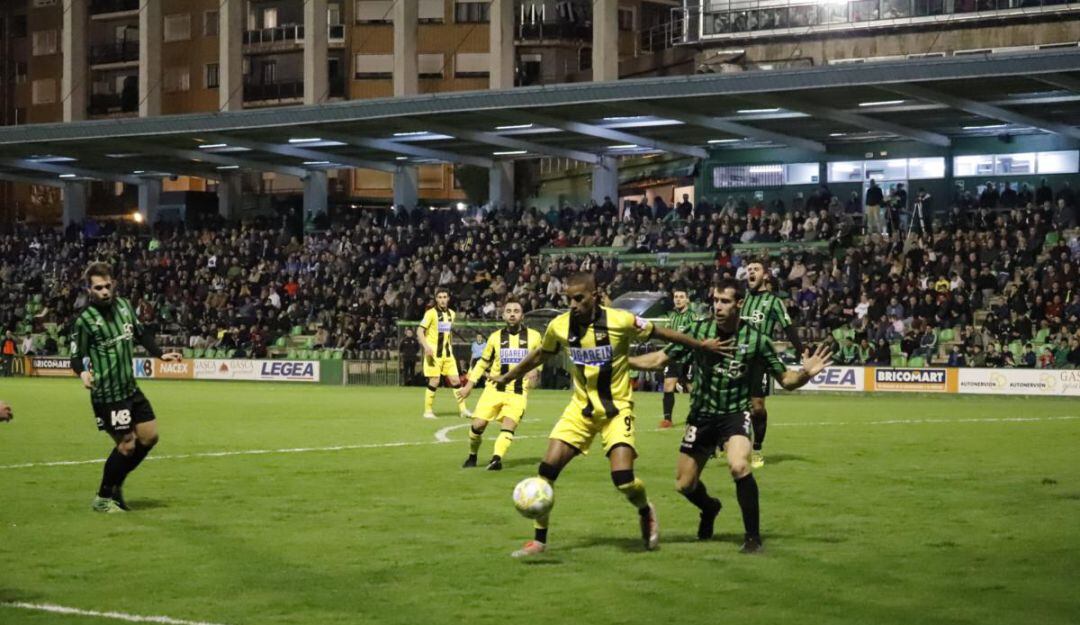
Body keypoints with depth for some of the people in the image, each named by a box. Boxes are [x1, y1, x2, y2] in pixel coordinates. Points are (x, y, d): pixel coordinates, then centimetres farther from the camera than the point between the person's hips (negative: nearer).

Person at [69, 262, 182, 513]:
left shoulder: (123, 305, 3)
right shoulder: (85, 320, -15)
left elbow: (141, 334, 18)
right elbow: (76, 356, -12)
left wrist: (160, 354, 11)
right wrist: (83, 372, -32)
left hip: (130, 388, 7)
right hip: (107, 394, -7)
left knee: (149, 436, 10)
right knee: (127, 445, -5)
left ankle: (115, 485, 27)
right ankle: (103, 498, 13)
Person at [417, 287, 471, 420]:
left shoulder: (452, 314, 10)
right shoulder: (431, 313, -9)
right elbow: (420, 331, -12)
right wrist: (426, 346, -25)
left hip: (447, 353, 5)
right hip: (434, 353, -5)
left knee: (456, 380, 2)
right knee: (434, 382, -4)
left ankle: (462, 409, 10)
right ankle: (428, 411, 7)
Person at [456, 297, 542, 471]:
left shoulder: (533, 337, 1)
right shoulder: (496, 337, 4)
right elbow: (483, 362, 14)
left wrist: (535, 371, -7)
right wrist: (469, 384, 8)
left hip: (519, 392, -1)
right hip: (495, 389, 1)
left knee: (509, 425, -22)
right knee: (478, 425, -5)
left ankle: (497, 459, -29)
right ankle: (472, 456, 18)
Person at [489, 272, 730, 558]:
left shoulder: (620, 321, -17)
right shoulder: (559, 326, -6)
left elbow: (660, 333, -3)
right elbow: (541, 355, 14)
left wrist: (701, 345, 0)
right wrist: (508, 376, 24)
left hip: (616, 408, -4)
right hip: (581, 408, 4)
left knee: (623, 478, -18)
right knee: (547, 469, -8)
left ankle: (646, 512, 17)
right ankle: (538, 540, 6)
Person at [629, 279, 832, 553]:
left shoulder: (756, 339, -12)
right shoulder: (699, 331, -9)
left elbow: (785, 380, -3)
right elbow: (659, 359, -1)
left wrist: (805, 373, -23)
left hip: (736, 414, -3)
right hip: (702, 414, 3)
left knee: (739, 467, -31)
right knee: (684, 484, 9)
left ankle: (753, 536, -14)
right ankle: (710, 508, 46)